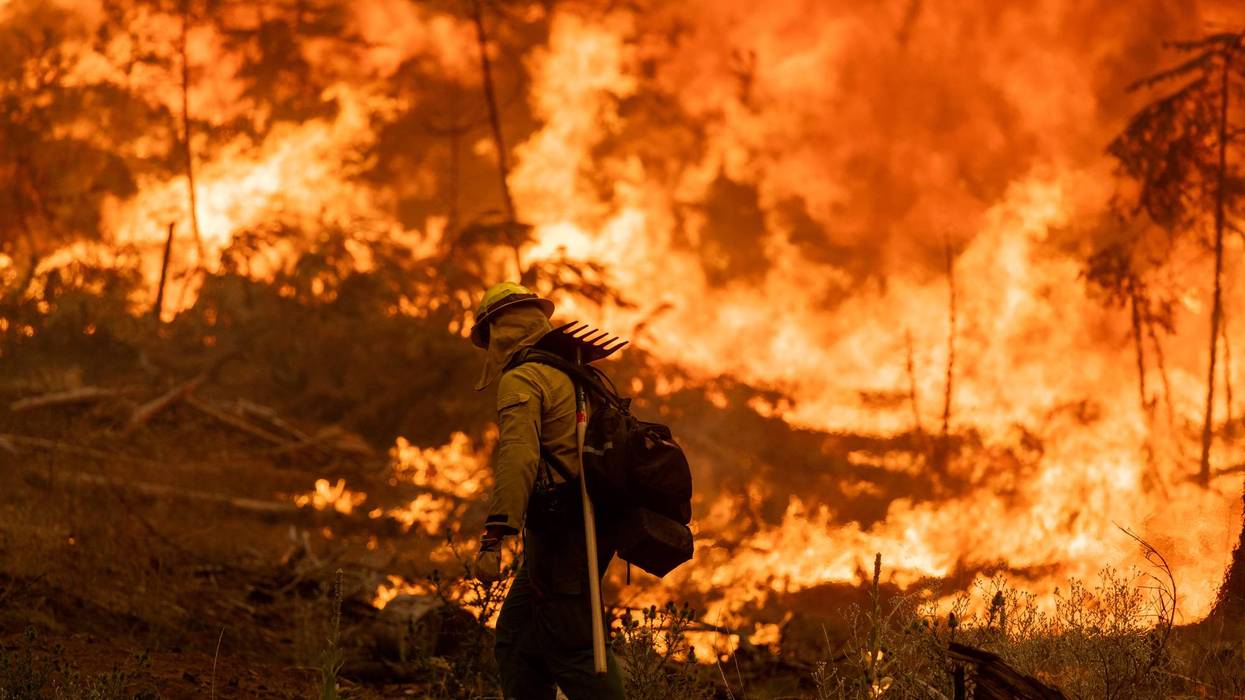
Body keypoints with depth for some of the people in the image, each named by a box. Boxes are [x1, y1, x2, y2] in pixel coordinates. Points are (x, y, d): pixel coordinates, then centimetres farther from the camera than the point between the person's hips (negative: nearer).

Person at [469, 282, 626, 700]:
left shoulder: (522, 380, -9)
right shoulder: (573, 376, 20)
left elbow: (518, 459, -23)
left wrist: (494, 539, -29)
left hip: (559, 535, -9)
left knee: (572, 649, -8)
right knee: (515, 639, 14)